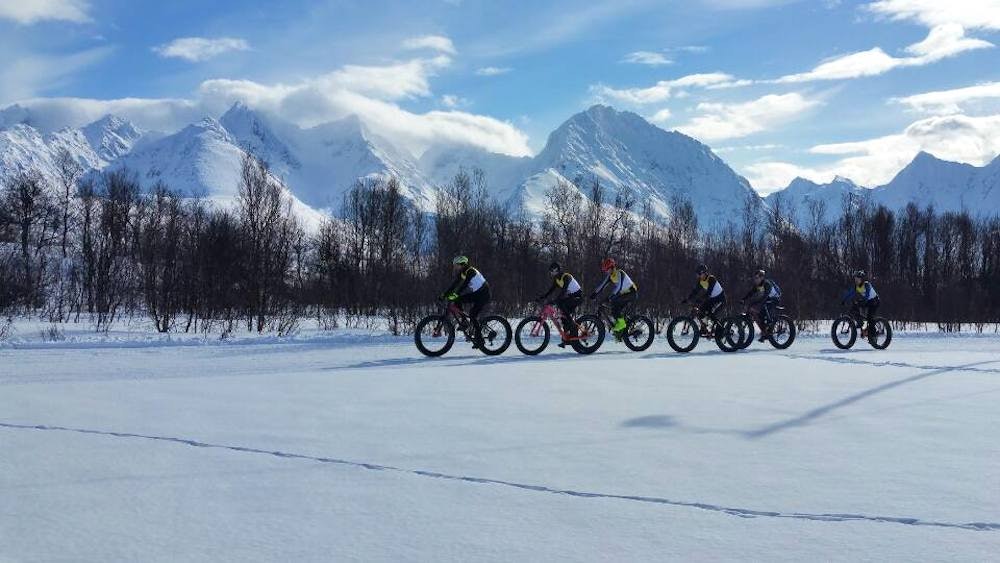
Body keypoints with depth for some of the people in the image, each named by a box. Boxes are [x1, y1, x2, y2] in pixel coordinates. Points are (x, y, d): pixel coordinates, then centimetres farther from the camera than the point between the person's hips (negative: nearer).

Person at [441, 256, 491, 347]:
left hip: (483, 294, -9)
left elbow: (464, 285, -32)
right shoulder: (461, 273, 5)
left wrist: (455, 295, -39)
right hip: (475, 294, 9)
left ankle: (479, 339, -13)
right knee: (458, 300, -6)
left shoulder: (470, 271, -21)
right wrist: (444, 294, -5)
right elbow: (454, 285, 4)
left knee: (473, 315, -18)